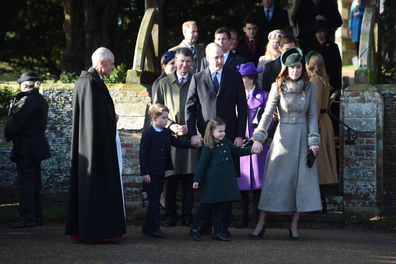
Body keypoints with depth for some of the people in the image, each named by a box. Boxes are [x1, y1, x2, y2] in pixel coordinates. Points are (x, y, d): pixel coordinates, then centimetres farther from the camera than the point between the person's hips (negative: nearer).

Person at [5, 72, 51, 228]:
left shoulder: (27, 101, -18)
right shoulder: (41, 101, 11)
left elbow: (15, 123, -16)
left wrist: (8, 135, 2)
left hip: (25, 145, -9)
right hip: (37, 143, 9)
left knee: (26, 182, -6)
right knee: (34, 182, 13)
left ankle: (27, 218, -5)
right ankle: (36, 217, 17)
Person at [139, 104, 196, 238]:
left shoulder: (166, 133, 10)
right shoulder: (147, 134, -11)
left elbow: (177, 143, 17)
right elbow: (142, 154, -12)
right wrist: (145, 172, -16)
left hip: (161, 172, 8)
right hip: (151, 173, -8)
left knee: (155, 200, 11)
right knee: (154, 200, -4)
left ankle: (147, 227, 19)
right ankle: (155, 228, 1)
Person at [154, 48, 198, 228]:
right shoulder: (164, 83, 10)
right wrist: (171, 126, -5)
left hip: (190, 136, 0)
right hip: (170, 136, 0)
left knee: (189, 177, 1)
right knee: (170, 177, -1)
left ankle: (187, 216, 9)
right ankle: (170, 216, 7)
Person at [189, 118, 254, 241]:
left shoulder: (226, 143, 10)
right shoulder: (208, 147, -8)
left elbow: (237, 151, 18)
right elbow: (202, 164, -8)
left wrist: (251, 149, 4)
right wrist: (197, 180, -10)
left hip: (225, 179, 6)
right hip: (212, 180, -6)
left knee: (219, 206, 9)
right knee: (206, 204, 1)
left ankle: (216, 233, 13)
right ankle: (194, 229, 15)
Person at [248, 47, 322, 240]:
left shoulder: (309, 87, 4)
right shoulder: (278, 87, -1)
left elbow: (312, 116, 5)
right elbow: (267, 113, -4)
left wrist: (313, 140, -4)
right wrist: (258, 138, -13)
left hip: (302, 136, 2)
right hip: (283, 135, -1)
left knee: (301, 179, -2)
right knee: (273, 179, -3)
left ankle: (294, 227, 6)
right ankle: (261, 224, 1)